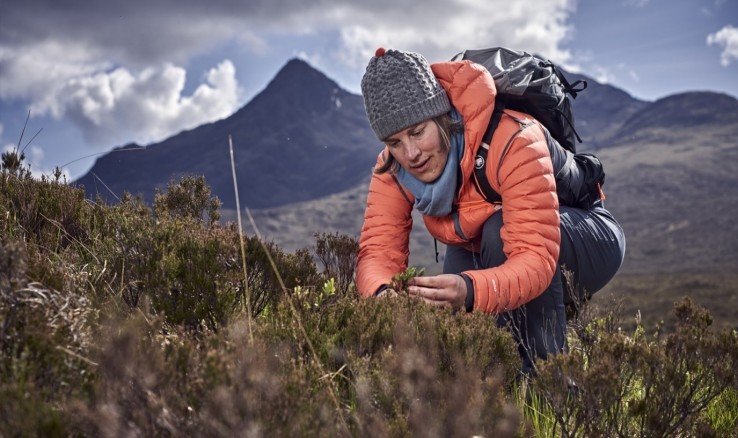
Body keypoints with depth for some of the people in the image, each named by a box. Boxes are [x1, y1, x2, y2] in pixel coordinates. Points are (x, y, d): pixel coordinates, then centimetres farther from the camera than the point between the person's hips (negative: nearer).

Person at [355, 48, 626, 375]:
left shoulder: (513, 140, -37)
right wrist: (382, 293, -52)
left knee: (500, 231, -37)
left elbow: (536, 259, -44)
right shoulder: (392, 168, -19)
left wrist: (470, 292, -64)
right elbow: (378, 249, -27)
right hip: (478, 254, 5)